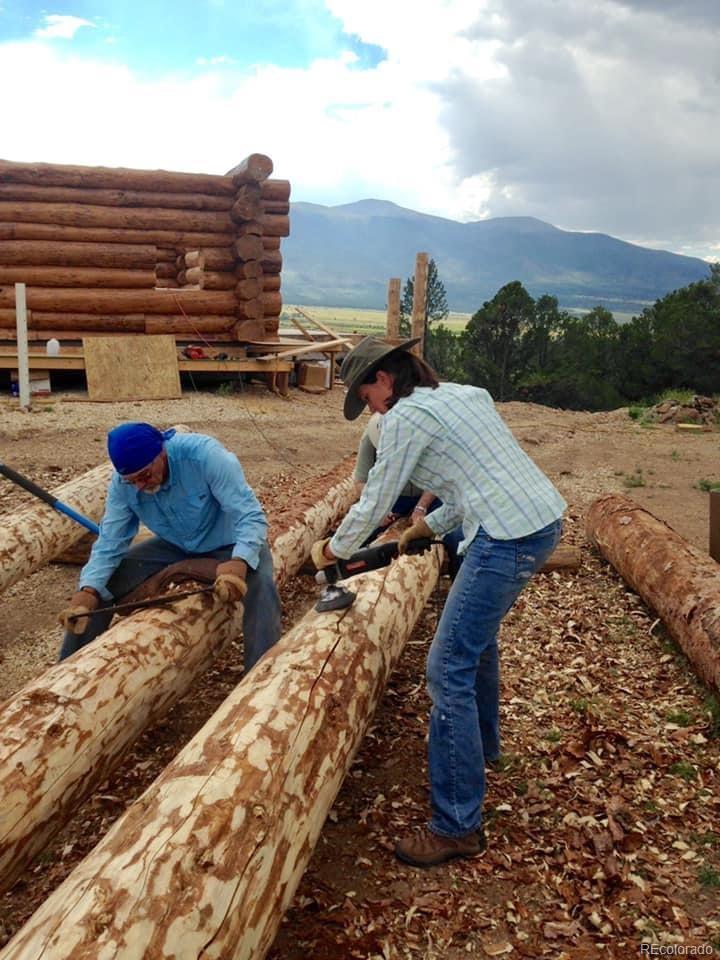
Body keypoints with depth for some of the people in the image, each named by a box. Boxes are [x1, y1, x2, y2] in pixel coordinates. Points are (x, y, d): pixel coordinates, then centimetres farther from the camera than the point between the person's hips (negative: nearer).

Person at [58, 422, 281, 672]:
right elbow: (109, 543, -16)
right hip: (175, 546, 4)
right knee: (98, 584, -6)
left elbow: (250, 515, -37)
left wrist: (239, 562, -55)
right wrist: (87, 591, -34)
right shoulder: (122, 483, -19)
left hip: (228, 544, -4)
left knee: (261, 587, -35)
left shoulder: (205, 455, -34)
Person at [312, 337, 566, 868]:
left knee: (449, 670, -3)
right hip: (545, 519, 10)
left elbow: (373, 506, -3)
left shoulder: (406, 416, -8)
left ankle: (457, 827, 5)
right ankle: (482, 744, 51)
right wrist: (427, 527, 25)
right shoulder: (464, 393, 17)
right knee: (478, 633, 30)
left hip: (509, 539, -10)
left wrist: (332, 550, 13)